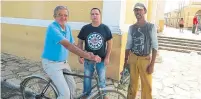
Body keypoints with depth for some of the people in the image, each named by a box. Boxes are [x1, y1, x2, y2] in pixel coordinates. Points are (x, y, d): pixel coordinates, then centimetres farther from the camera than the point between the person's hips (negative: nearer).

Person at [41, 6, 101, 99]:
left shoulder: (67, 28, 2)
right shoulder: (52, 28, -24)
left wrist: (86, 54, -14)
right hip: (51, 63, -7)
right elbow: (67, 45, -37)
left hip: (63, 62, 8)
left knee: (72, 86, 15)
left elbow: (72, 45, 3)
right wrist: (87, 56, -44)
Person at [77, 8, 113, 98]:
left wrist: (107, 57, -4)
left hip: (101, 59, 0)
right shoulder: (85, 28, -5)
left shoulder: (105, 28, -6)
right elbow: (80, 43, 2)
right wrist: (80, 56, -5)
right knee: (87, 79, 14)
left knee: (102, 79, 13)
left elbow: (109, 43, 0)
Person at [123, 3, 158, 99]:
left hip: (145, 59, -2)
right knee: (132, 83, 15)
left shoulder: (151, 27, -8)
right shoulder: (131, 28, 2)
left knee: (147, 86, 4)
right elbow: (128, 45, 8)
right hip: (133, 58, 3)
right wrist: (125, 61, 8)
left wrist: (152, 64, -11)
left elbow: (155, 46, -7)